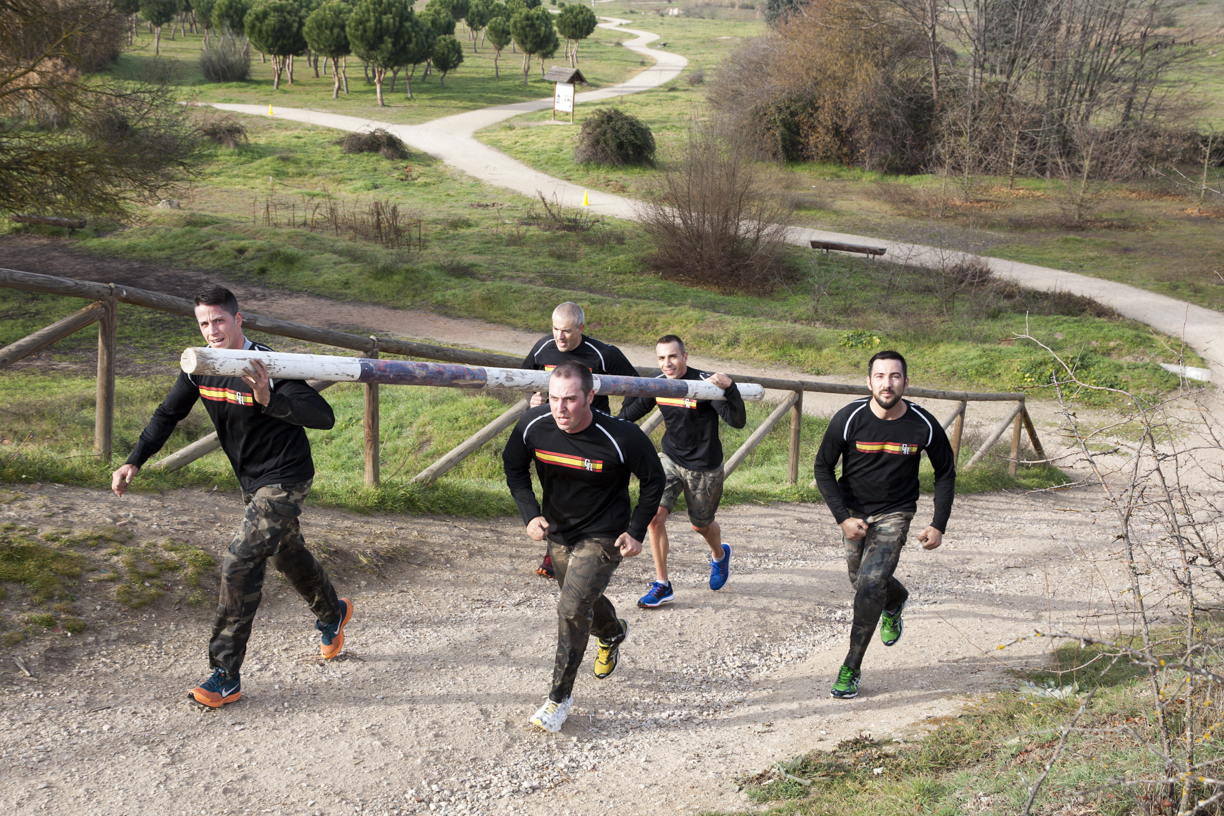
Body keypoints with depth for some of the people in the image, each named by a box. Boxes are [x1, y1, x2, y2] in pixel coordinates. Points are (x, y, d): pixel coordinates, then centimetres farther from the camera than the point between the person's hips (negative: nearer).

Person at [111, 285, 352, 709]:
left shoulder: (267, 367, -26)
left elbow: (324, 417, -34)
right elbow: (168, 414, 8)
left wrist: (269, 400, -49)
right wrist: (134, 461, -4)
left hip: (285, 479, -8)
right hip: (252, 481, 8)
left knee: (239, 565, -16)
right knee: (287, 554, 25)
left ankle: (226, 677, -9)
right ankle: (333, 613, 54)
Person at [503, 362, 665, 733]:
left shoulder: (621, 437, -29)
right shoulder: (533, 425, -20)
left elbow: (653, 480, -11)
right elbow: (514, 467, 0)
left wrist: (636, 531, -11)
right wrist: (530, 514, -12)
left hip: (603, 536, -5)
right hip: (558, 532, 5)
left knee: (572, 609, -16)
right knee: (584, 602, 24)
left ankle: (560, 696, 1)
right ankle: (613, 633, 59)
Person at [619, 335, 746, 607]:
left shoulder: (705, 384, -23)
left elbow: (738, 421, -31)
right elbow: (631, 413, 10)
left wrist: (729, 387, -46)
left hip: (704, 467, -4)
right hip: (670, 459, 4)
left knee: (701, 525, 14)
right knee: (655, 516, -14)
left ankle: (720, 555, 52)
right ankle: (662, 585, 0)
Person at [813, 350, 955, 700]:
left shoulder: (923, 426, -15)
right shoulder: (849, 419, -17)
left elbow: (945, 472, 1)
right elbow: (823, 467, -5)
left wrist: (939, 525, -4)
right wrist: (843, 517, -12)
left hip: (894, 514, -2)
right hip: (853, 511, 2)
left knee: (870, 585, -17)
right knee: (863, 582, 14)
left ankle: (852, 668, -3)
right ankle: (896, 600, 52)